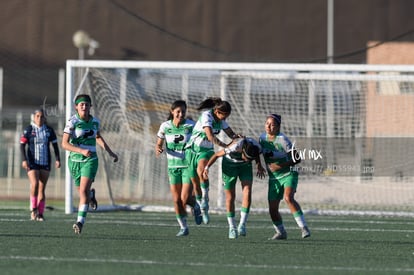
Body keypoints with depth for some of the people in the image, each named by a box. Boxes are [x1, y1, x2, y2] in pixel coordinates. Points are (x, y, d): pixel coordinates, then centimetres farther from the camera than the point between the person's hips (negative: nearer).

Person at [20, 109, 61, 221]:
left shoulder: (49, 130, 6)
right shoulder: (28, 130, -1)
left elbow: (55, 145, 11)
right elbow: (22, 145, -2)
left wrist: (57, 159, 0)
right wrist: (24, 160, -13)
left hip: (45, 163, 2)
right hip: (32, 163, -2)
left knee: (42, 188, 2)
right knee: (34, 184, -20)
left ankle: (40, 214, 6)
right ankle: (33, 209, -3)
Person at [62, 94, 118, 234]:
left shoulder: (95, 121, 0)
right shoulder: (72, 122, -14)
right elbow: (64, 144, -20)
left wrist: (110, 152, 23)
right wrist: (82, 151, -34)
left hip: (90, 160, 1)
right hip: (75, 159, -1)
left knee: (84, 190, -18)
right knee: (82, 191, 17)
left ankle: (80, 222, -20)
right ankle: (91, 195, 55)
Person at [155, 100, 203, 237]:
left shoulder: (191, 125, -9)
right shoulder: (165, 126, -1)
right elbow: (159, 144, 7)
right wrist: (158, 149, -17)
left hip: (189, 165, -3)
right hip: (173, 166, 3)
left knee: (185, 198, -12)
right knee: (177, 200, 2)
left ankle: (195, 206, 24)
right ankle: (183, 227, 18)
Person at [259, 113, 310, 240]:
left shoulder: (282, 139, -17)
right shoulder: (262, 138, 1)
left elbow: (296, 159, -18)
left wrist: (281, 165, -27)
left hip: (288, 174, -6)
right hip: (273, 179, 6)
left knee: (288, 197, -31)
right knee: (272, 209, 1)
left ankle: (304, 227, -29)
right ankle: (281, 233, 25)